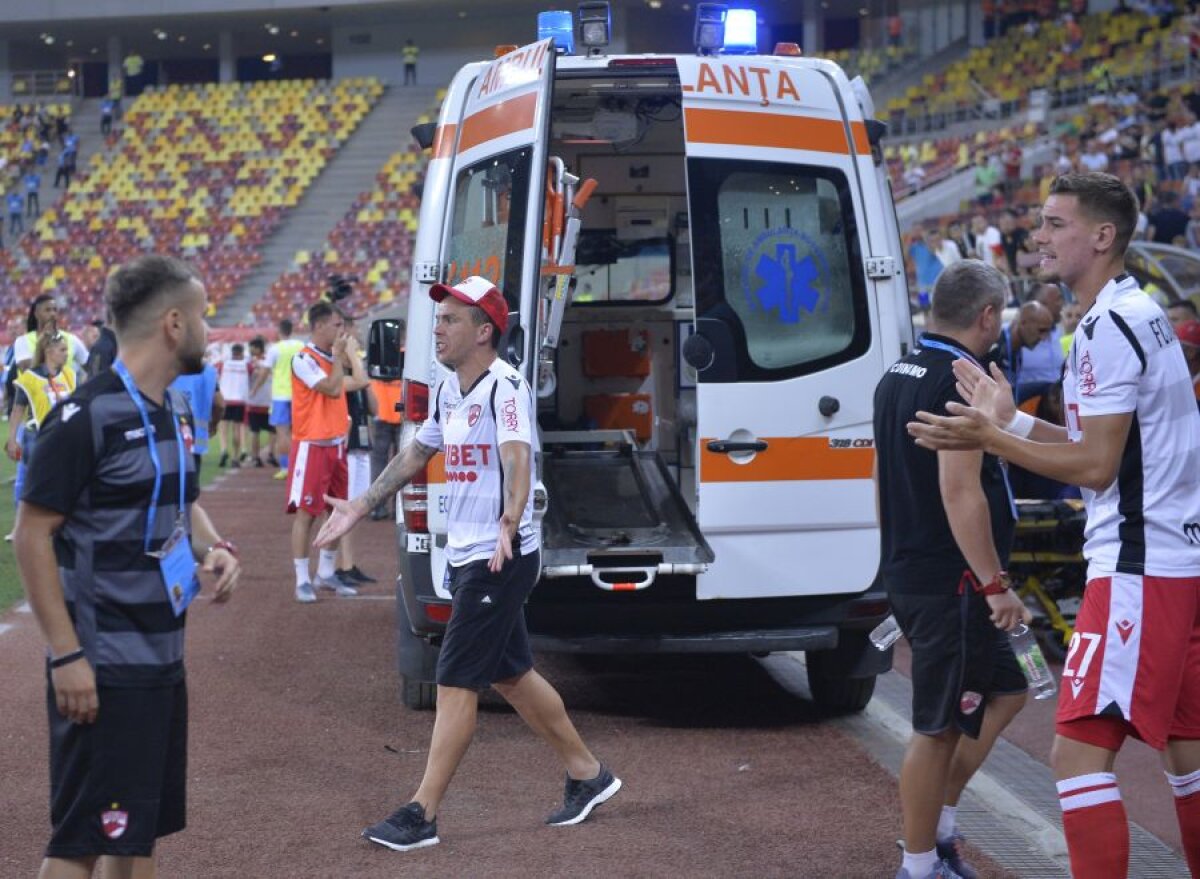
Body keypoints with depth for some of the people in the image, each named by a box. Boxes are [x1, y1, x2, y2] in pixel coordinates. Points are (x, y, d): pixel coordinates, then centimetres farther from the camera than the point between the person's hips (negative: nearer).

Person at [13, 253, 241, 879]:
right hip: (102, 670, -9)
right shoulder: (86, 416, -16)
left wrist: (214, 547, 3)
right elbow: (31, 536, -16)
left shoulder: (172, 412, 10)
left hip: (163, 658, 9)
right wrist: (66, 656, -19)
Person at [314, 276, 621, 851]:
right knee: (509, 675, 16)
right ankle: (588, 775, 29)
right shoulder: (449, 390, 10)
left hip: (502, 559, -9)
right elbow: (417, 452, 25)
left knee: (455, 683, -7)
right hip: (466, 557, 9)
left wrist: (508, 524, -50)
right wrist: (361, 507, 28)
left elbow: (517, 458, -33)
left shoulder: (504, 386, -18)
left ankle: (422, 815, -3)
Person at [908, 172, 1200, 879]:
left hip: (1138, 566, -11)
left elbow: (1096, 465, -17)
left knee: (1080, 748, -12)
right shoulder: (1141, 314, 16)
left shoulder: (1110, 328, -16)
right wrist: (1012, 422, 15)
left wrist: (988, 438, -13)